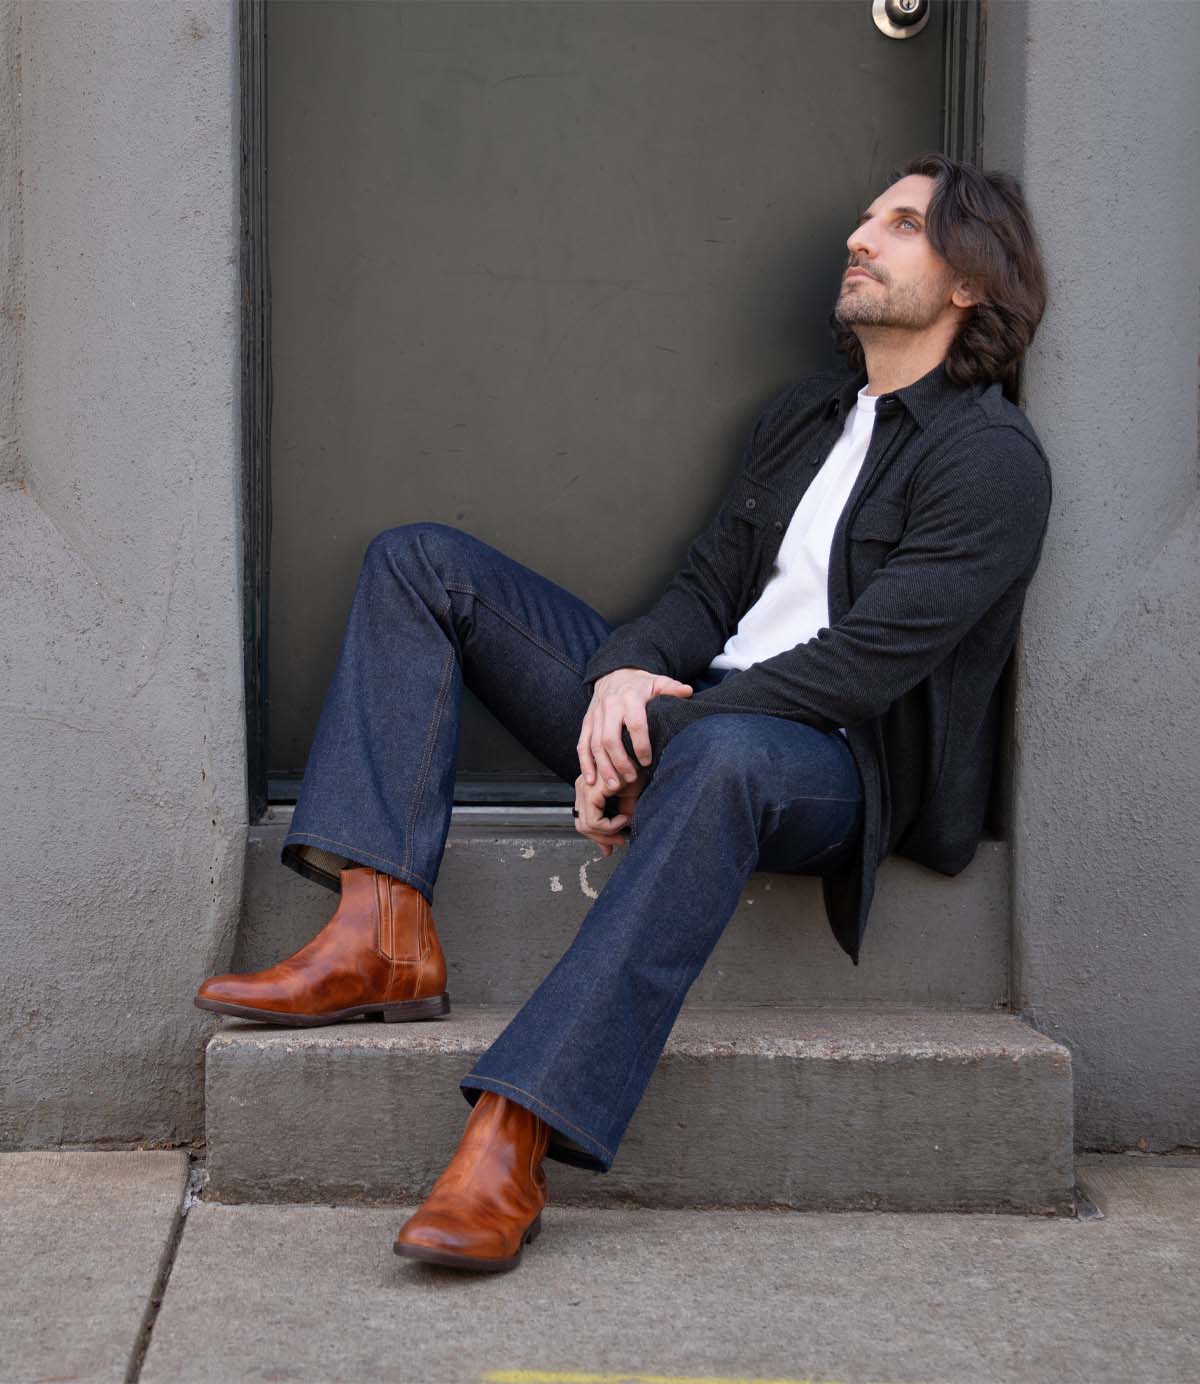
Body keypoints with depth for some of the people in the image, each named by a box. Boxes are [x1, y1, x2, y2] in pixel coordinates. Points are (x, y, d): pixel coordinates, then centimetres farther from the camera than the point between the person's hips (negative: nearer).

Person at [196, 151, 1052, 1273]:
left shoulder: (994, 459, -5)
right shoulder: (800, 416, 21)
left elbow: (864, 658, -15)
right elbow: (710, 586, 13)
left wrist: (670, 730, -20)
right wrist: (626, 673, -10)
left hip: (831, 759, -8)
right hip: (683, 711, 8)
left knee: (719, 754, -45)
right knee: (418, 560, -1)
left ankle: (512, 1137, -49)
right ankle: (382, 935, -20)